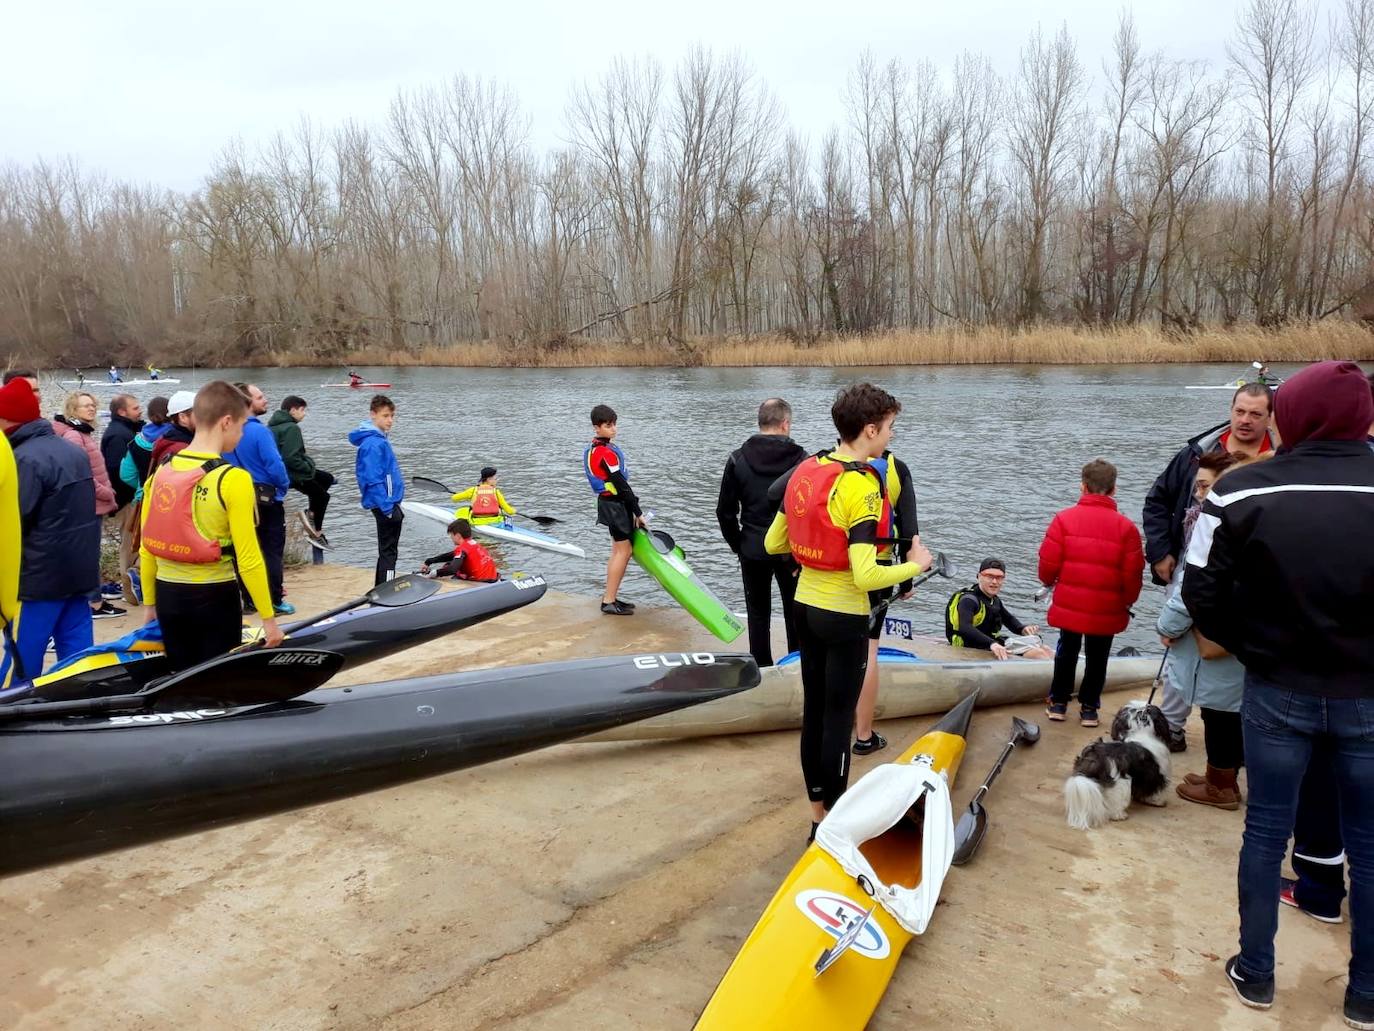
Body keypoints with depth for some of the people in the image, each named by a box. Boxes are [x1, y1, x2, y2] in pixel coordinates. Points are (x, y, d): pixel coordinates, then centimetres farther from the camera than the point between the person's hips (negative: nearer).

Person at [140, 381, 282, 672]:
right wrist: (268, 617, -10)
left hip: (168, 594, 5)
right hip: (214, 597, -5)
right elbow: (248, 557, -17)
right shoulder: (233, 479, -16)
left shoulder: (161, 471, 1)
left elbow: (146, 547, 6)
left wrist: (150, 603, 17)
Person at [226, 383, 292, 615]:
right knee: (272, 552, 0)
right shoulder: (259, 431, -18)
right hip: (267, 498, -7)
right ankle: (275, 602, 2)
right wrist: (284, 487, -3)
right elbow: (275, 465, -21)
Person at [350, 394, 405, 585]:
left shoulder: (379, 439, 12)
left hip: (388, 504, 10)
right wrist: (388, 507, -23)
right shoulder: (373, 444, -18)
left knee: (387, 550, 18)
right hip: (385, 505, -10)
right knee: (388, 552, -4)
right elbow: (373, 480, -23)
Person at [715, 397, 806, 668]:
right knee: (794, 612, 14)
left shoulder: (738, 459, -4)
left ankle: (761, 669, 18)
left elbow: (725, 511, -1)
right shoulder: (802, 459, -9)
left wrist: (738, 545, 9)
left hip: (752, 550, 1)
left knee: (757, 612, 13)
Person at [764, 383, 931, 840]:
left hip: (805, 605, 7)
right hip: (843, 617, -7)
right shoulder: (861, 487, -22)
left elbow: (773, 543, 8)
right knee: (839, 717, 5)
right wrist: (916, 565, -10)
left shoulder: (805, 471, 1)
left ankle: (816, 812, 30)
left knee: (814, 709, 16)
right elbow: (866, 576, -26)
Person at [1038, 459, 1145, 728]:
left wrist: (1049, 581, 14)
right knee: (1098, 657, 16)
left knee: (1067, 651, 20)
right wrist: (1127, 601, 12)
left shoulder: (1064, 518, -10)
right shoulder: (1126, 526, -8)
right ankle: (1089, 708, 23)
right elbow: (1132, 575, -6)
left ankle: (1058, 702, 26)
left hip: (1069, 605, 0)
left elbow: (1048, 563, -8)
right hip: (1107, 610, 0)